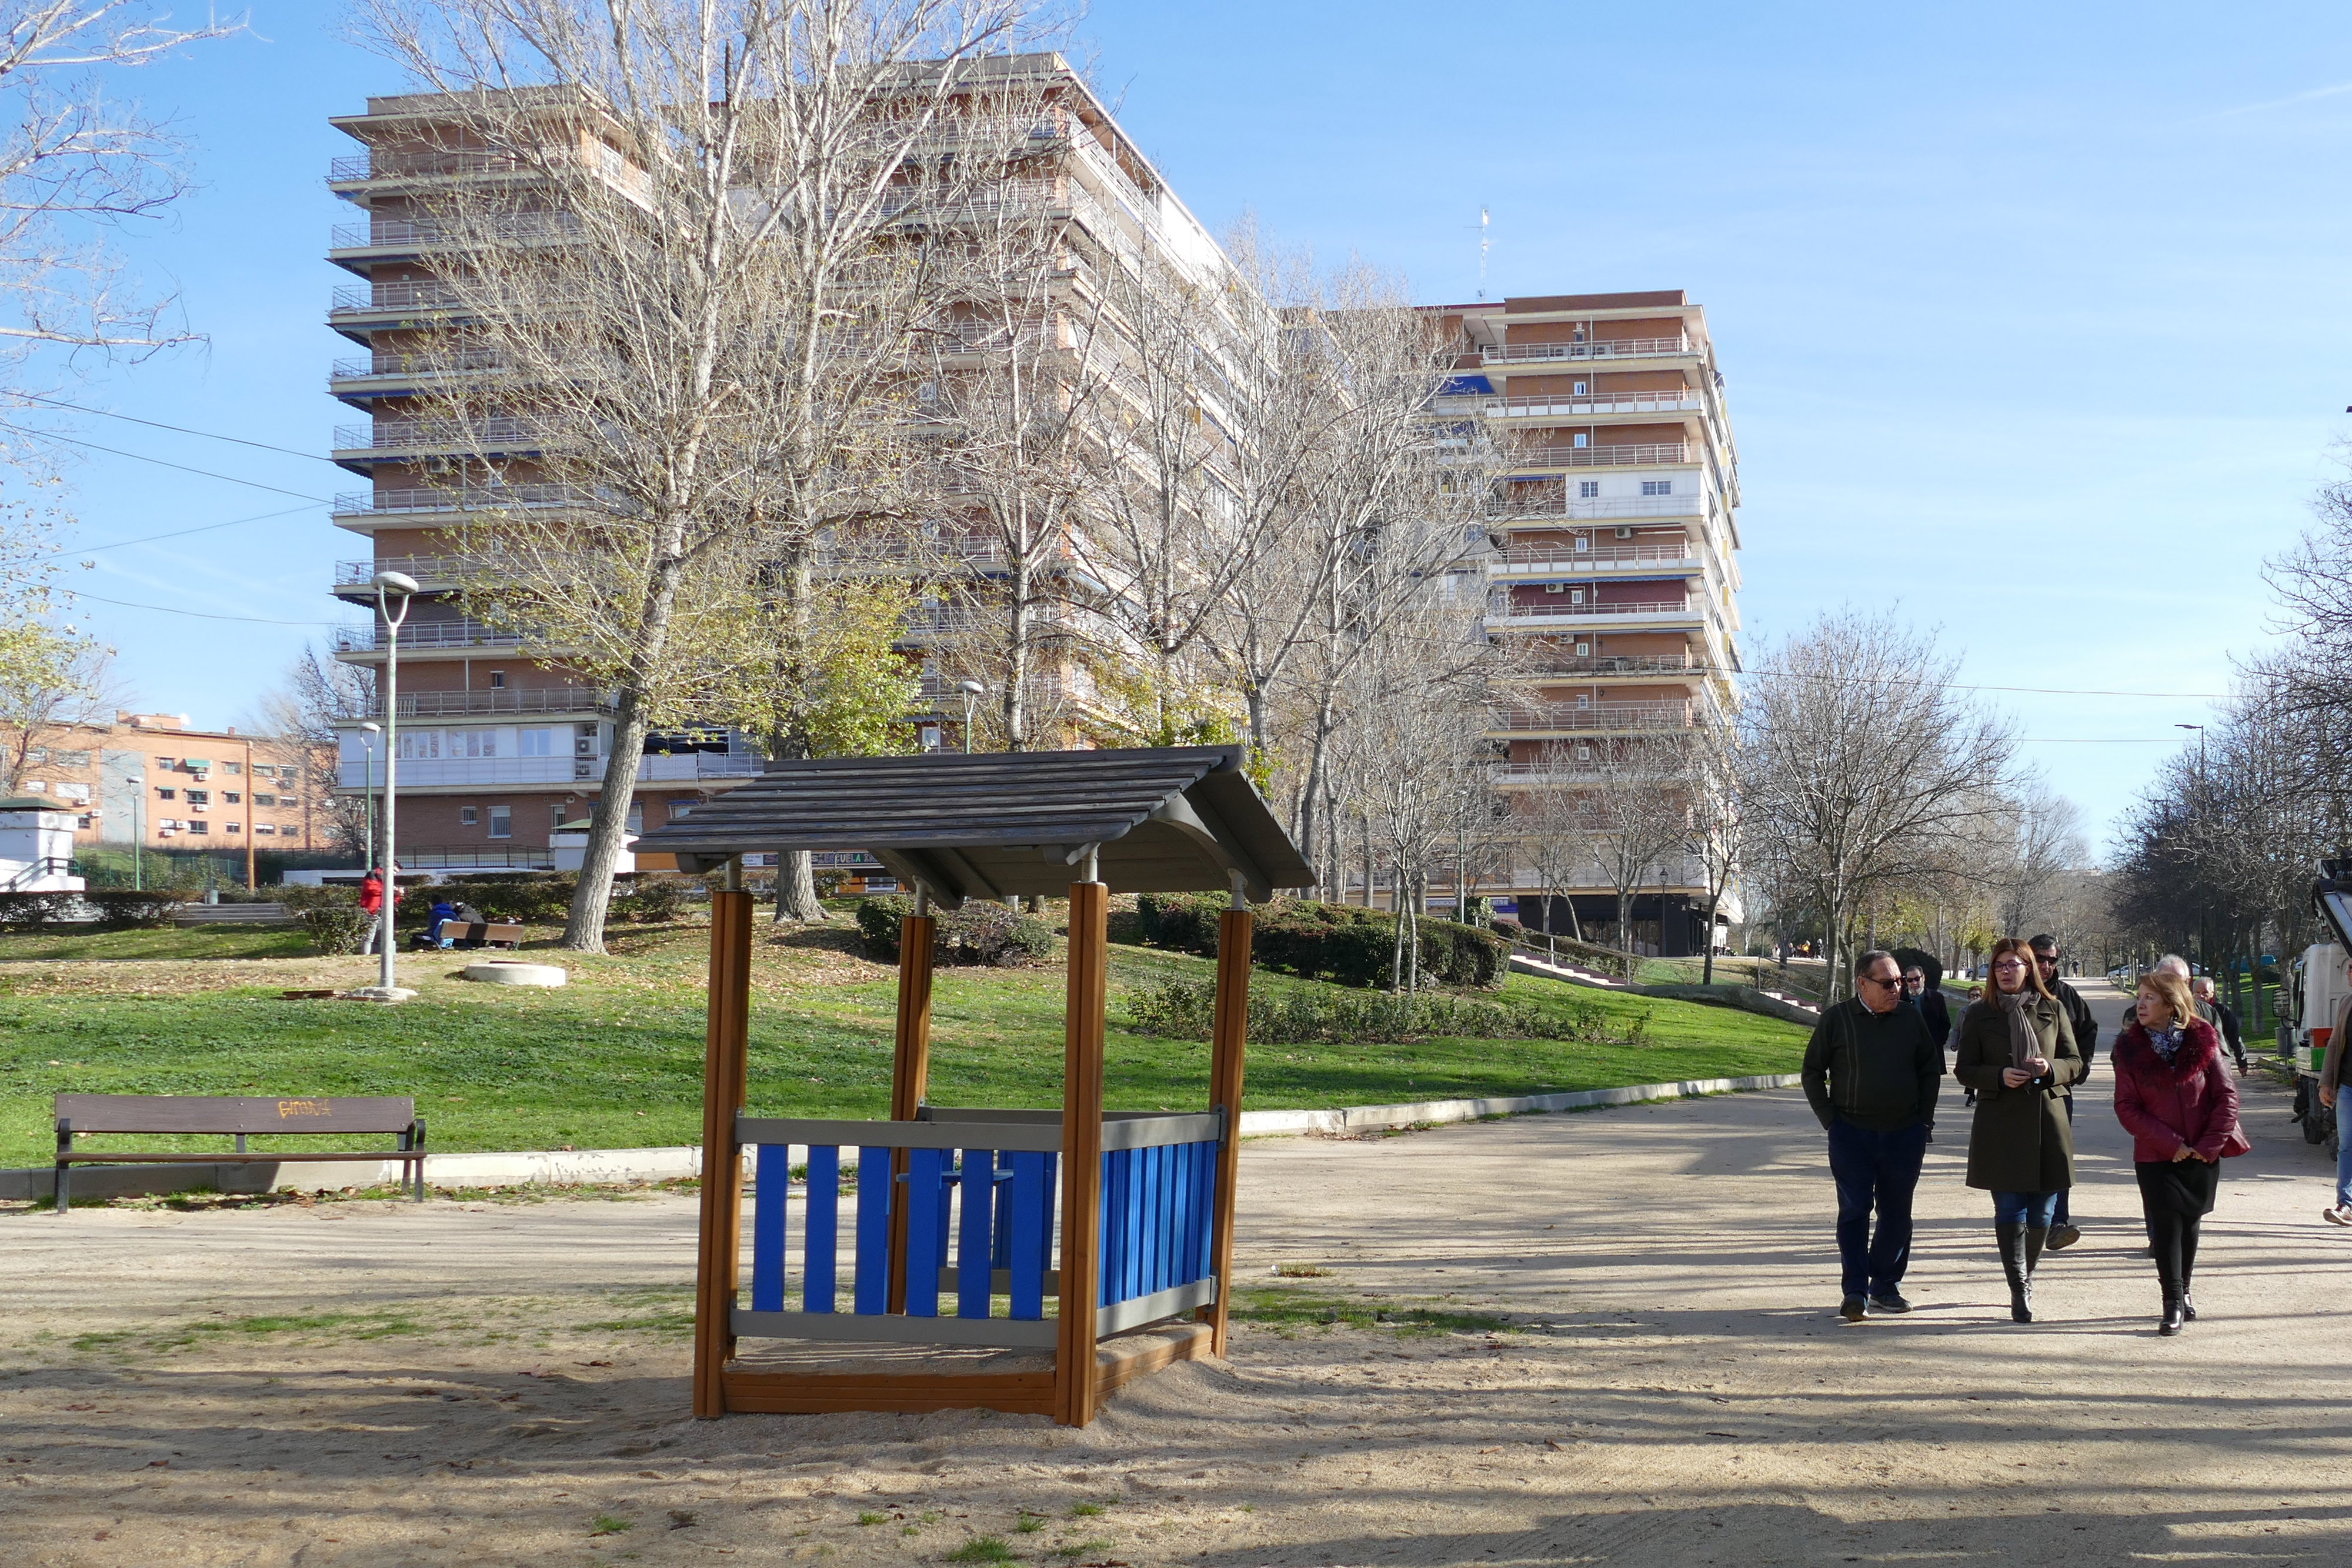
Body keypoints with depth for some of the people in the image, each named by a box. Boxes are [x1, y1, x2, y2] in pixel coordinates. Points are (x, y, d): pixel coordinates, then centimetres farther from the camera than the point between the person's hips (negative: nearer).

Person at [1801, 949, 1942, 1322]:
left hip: (1904, 1134, 3)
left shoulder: (1911, 1018, 6)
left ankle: (1886, 1286, 18)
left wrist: (1924, 1120, 8)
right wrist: (1830, 1120, -1)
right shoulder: (1836, 1020, -2)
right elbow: (1813, 1072, 5)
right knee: (1854, 1212, -4)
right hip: (1852, 1134, -3)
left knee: (1897, 1214, 8)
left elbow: (1930, 1069, 16)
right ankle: (1854, 1292, -3)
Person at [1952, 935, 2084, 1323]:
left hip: (2047, 1120, 2)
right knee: (2009, 1209, -6)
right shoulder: (1980, 1014, 5)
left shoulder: (2052, 1009, 8)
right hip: (2000, 1122, -1)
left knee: (2042, 1211, 6)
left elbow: (2075, 1062, 10)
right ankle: (2019, 1291, -4)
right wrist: (2000, 1076, -14)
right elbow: (1964, 1069, 5)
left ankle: (2026, 1275, 28)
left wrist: (2050, 1069, -11)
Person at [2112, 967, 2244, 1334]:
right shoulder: (2130, 1048, -5)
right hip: (2155, 1157, -1)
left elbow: (2226, 1094, -2)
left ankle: (2183, 1291, 29)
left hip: (2202, 1155, 1)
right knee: (2167, 1225, -7)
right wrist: (2172, 1143, -14)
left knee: (2191, 1222, 12)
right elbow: (2127, 1108, -7)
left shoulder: (2201, 1040, -4)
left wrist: (2210, 1144, -10)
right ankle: (2173, 1303, -2)